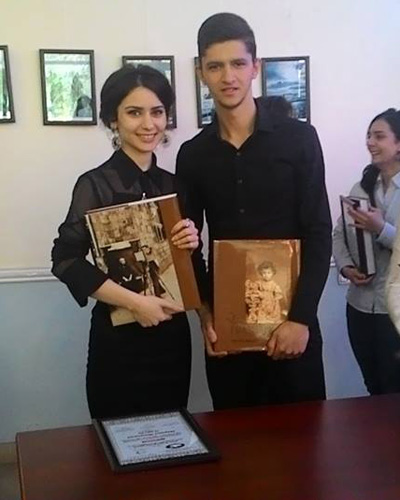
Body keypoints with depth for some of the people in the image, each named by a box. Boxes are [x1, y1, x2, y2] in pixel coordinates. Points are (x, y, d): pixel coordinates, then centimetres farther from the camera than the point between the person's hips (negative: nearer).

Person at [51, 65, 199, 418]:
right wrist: (135, 301, -21)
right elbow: (66, 259, -18)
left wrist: (192, 244, -6)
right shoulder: (96, 184, -10)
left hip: (173, 335, 5)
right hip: (119, 339, -5)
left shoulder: (174, 184, 7)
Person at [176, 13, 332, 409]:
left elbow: (318, 235, -6)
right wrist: (204, 312, -1)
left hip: (290, 317, -2)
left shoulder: (298, 139, -3)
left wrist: (301, 316, -12)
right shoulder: (192, 155, 4)